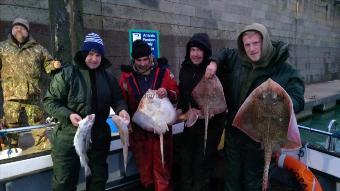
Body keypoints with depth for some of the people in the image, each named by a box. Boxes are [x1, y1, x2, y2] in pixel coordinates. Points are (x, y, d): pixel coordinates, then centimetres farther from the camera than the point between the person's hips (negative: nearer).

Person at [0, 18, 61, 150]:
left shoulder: (37, 48, 12)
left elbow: (47, 64, 14)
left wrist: (54, 65, -6)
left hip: (33, 93, 0)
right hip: (12, 94, 0)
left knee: (37, 120, 8)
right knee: (11, 122, 6)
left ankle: (42, 142, 20)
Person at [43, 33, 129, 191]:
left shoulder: (108, 77, 3)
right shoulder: (67, 74, -11)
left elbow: (117, 99, 10)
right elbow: (50, 101, -9)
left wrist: (121, 109, -12)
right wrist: (68, 115, -24)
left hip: (99, 137, 4)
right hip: (69, 138, -4)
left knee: (99, 178, 20)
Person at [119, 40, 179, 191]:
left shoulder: (164, 72, -2)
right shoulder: (126, 75, 1)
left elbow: (176, 95, 4)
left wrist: (167, 93, -17)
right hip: (138, 129, 1)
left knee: (162, 165, 5)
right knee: (144, 165, 14)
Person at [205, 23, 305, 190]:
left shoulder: (285, 71, -16)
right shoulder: (237, 60, 0)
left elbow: (297, 100, -24)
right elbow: (224, 53, 20)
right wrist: (214, 62, -1)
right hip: (233, 133, 5)